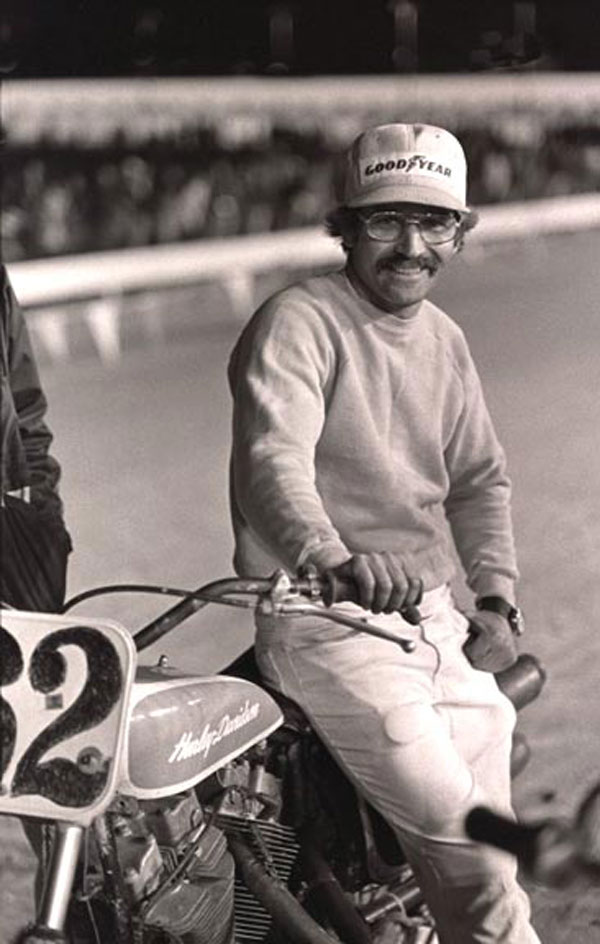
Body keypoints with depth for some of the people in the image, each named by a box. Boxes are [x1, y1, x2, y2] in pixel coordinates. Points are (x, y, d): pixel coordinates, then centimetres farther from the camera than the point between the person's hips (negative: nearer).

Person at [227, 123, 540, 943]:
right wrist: (334, 557, -47)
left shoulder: (445, 340, 15)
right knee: (461, 844, -16)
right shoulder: (297, 322, -11)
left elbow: (479, 477, 22)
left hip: (434, 613, 8)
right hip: (329, 623, -8)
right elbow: (273, 461, -27)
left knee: (493, 840, 9)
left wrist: (496, 595, 7)